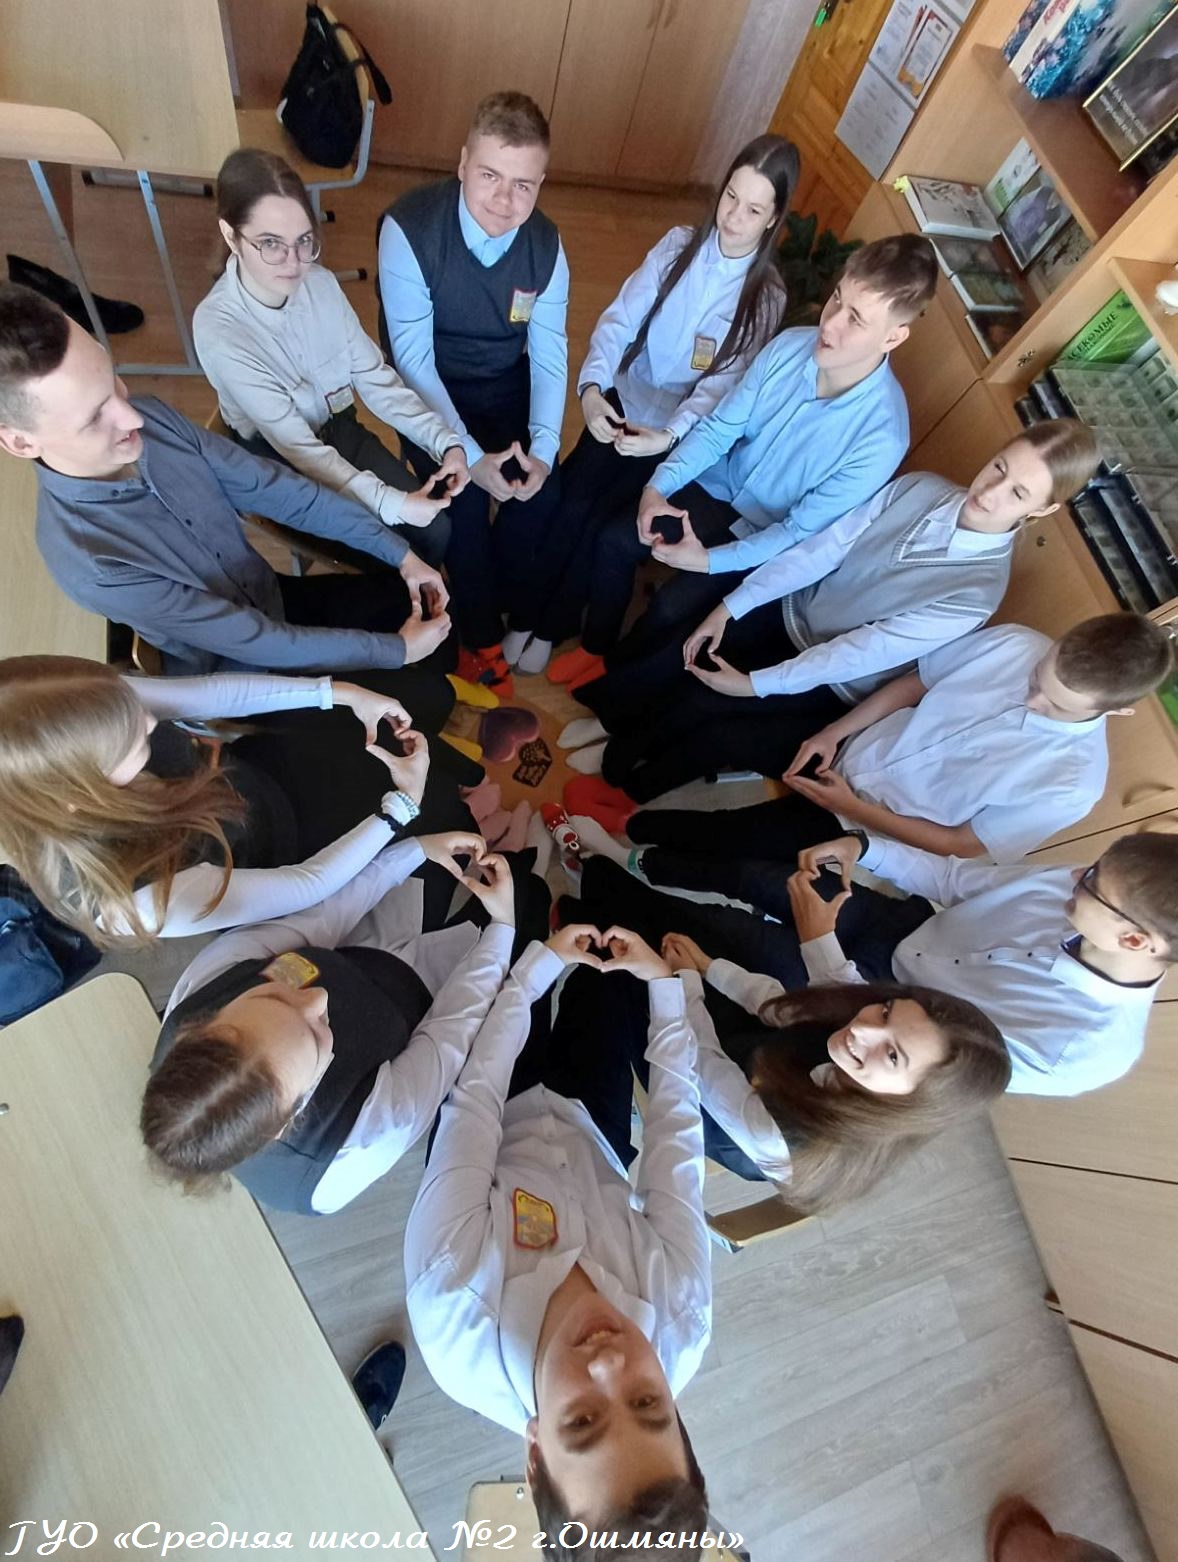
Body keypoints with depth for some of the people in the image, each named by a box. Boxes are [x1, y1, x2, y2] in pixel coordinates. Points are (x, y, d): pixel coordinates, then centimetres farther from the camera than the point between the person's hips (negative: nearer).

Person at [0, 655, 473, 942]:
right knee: (443, 807, 3)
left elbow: (215, 691, -14)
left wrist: (341, 692, -18)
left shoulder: (79, 720, -29)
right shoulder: (141, 897, -41)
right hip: (277, 847, -4)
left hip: (251, 770, 5)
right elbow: (308, 884, -29)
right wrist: (403, 804, -24)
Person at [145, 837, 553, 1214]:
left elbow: (320, 917, -21)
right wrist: (503, 925, -17)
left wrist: (417, 848, -15)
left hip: (344, 959, 4)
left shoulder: (204, 981, -35)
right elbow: (452, 1030, -26)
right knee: (530, 890, 11)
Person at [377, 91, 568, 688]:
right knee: (465, 500, -24)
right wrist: (469, 457, -30)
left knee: (543, 491, -15)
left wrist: (543, 448, -22)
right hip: (430, 391, -3)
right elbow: (413, 356, -22)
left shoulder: (546, 244, -8)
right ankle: (481, 634, 0)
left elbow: (549, 353, -6)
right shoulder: (408, 229, -22)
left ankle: (514, 610, 12)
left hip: (507, 384, 4)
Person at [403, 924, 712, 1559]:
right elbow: (676, 1119, -26)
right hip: (589, 1133, 1)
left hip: (501, 1117, 0)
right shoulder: (683, 1326, -34)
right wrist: (663, 981, -19)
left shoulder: (453, 1326, -42)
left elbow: (474, 1103, -35)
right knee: (609, 972, 12)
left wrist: (540, 961, -27)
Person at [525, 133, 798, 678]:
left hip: (675, 432, -3)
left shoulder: (766, 297, -10)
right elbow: (619, 318, -8)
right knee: (569, 505, -11)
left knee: (600, 525, -10)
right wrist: (591, 385, -28)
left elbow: (724, 382, -17)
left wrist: (669, 435, -36)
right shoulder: (679, 244, -3)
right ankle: (529, 614, 12)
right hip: (621, 401, 3)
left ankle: (550, 629, 14)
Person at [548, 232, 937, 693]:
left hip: (768, 536, -4)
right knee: (613, 540, -8)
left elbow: (804, 530, -23)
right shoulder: (791, 345, -14)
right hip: (719, 487, 5)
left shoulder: (881, 436, -28)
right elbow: (719, 426, -4)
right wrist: (658, 486, -18)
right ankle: (598, 645, 17)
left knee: (672, 607, -20)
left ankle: (617, 676, 13)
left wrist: (710, 560, -28)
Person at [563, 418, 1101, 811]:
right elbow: (821, 550, -9)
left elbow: (863, 652, -25)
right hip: (790, 615, 5)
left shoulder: (978, 590, -23)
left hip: (830, 686, -5)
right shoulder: (919, 488, -8)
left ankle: (618, 772, 10)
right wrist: (728, 608, -13)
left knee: (699, 703, -19)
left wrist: (754, 684, -24)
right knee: (683, 660, -17)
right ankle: (613, 719, 13)